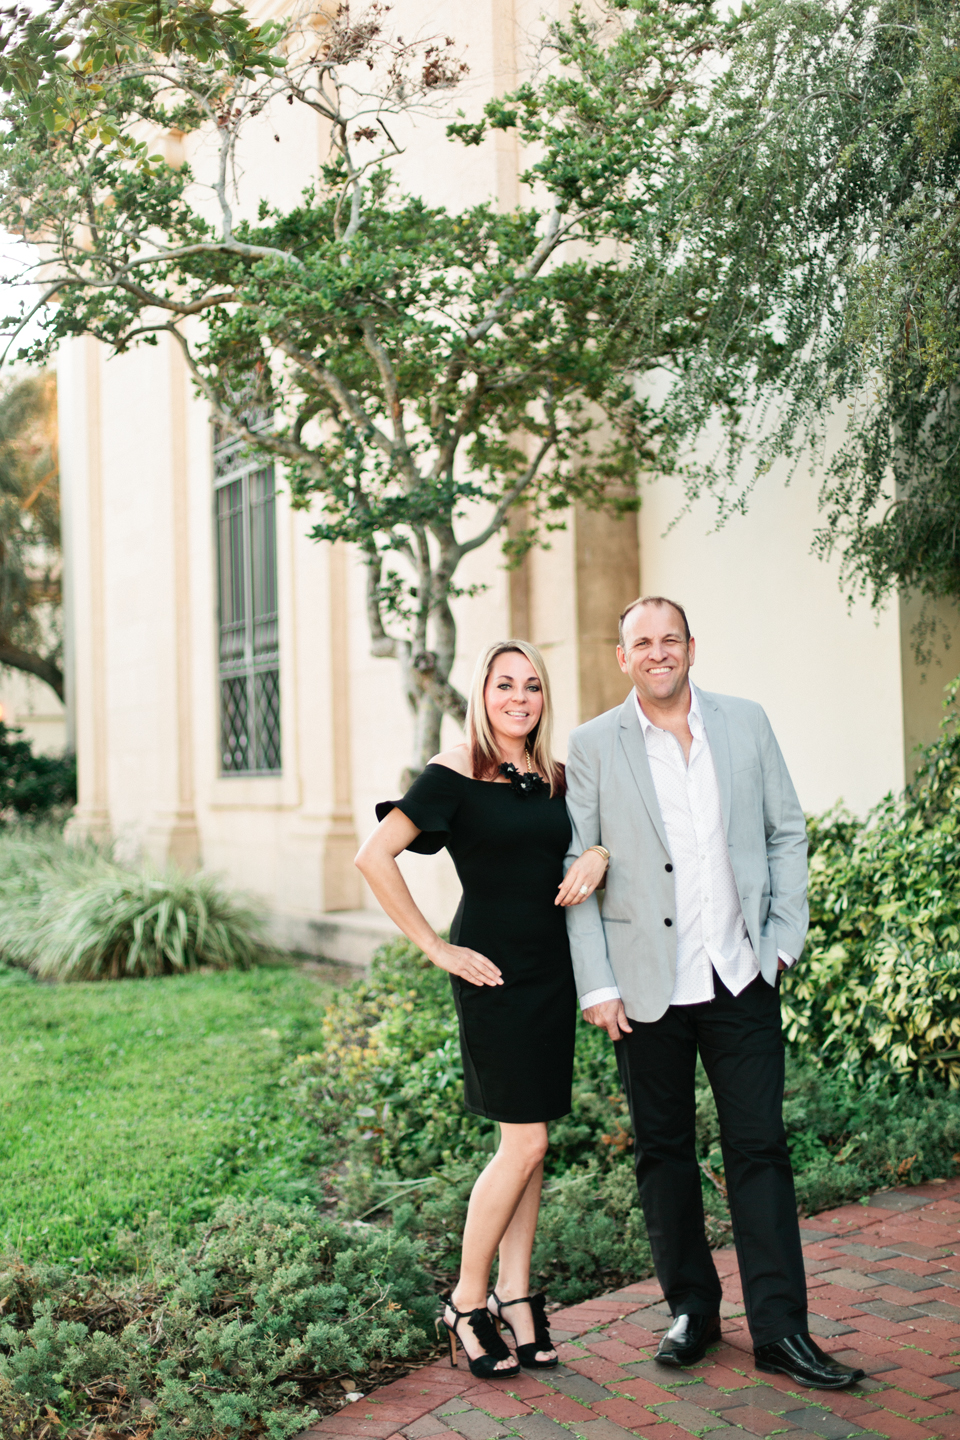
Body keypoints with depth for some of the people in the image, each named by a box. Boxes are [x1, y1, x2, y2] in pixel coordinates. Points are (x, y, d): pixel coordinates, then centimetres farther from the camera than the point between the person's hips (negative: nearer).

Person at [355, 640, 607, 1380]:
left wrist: (600, 854, -3)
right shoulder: (455, 774, -9)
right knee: (525, 1143, -5)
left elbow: (598, 835, 22)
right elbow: (374, 856, -14)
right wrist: (434, 948, -12)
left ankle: (515, 1296, 21)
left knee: (529, 1143, 10)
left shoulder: (555, 779, 8)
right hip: (494, 972, -6)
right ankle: (467, 1301, 11)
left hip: (553, 971, 6)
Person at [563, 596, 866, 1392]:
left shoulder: (747, 723, 5)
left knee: (760, 1148, 3)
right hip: (649, 986, -1)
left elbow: (787, 832, 10)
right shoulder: (593, 746, -1)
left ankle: (780, 1329, 12)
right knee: (664, 1151, 11)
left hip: (741, 976, 1)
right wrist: (596, 985, -6)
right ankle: (692, 1308, 27)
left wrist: (785, 936, 1)